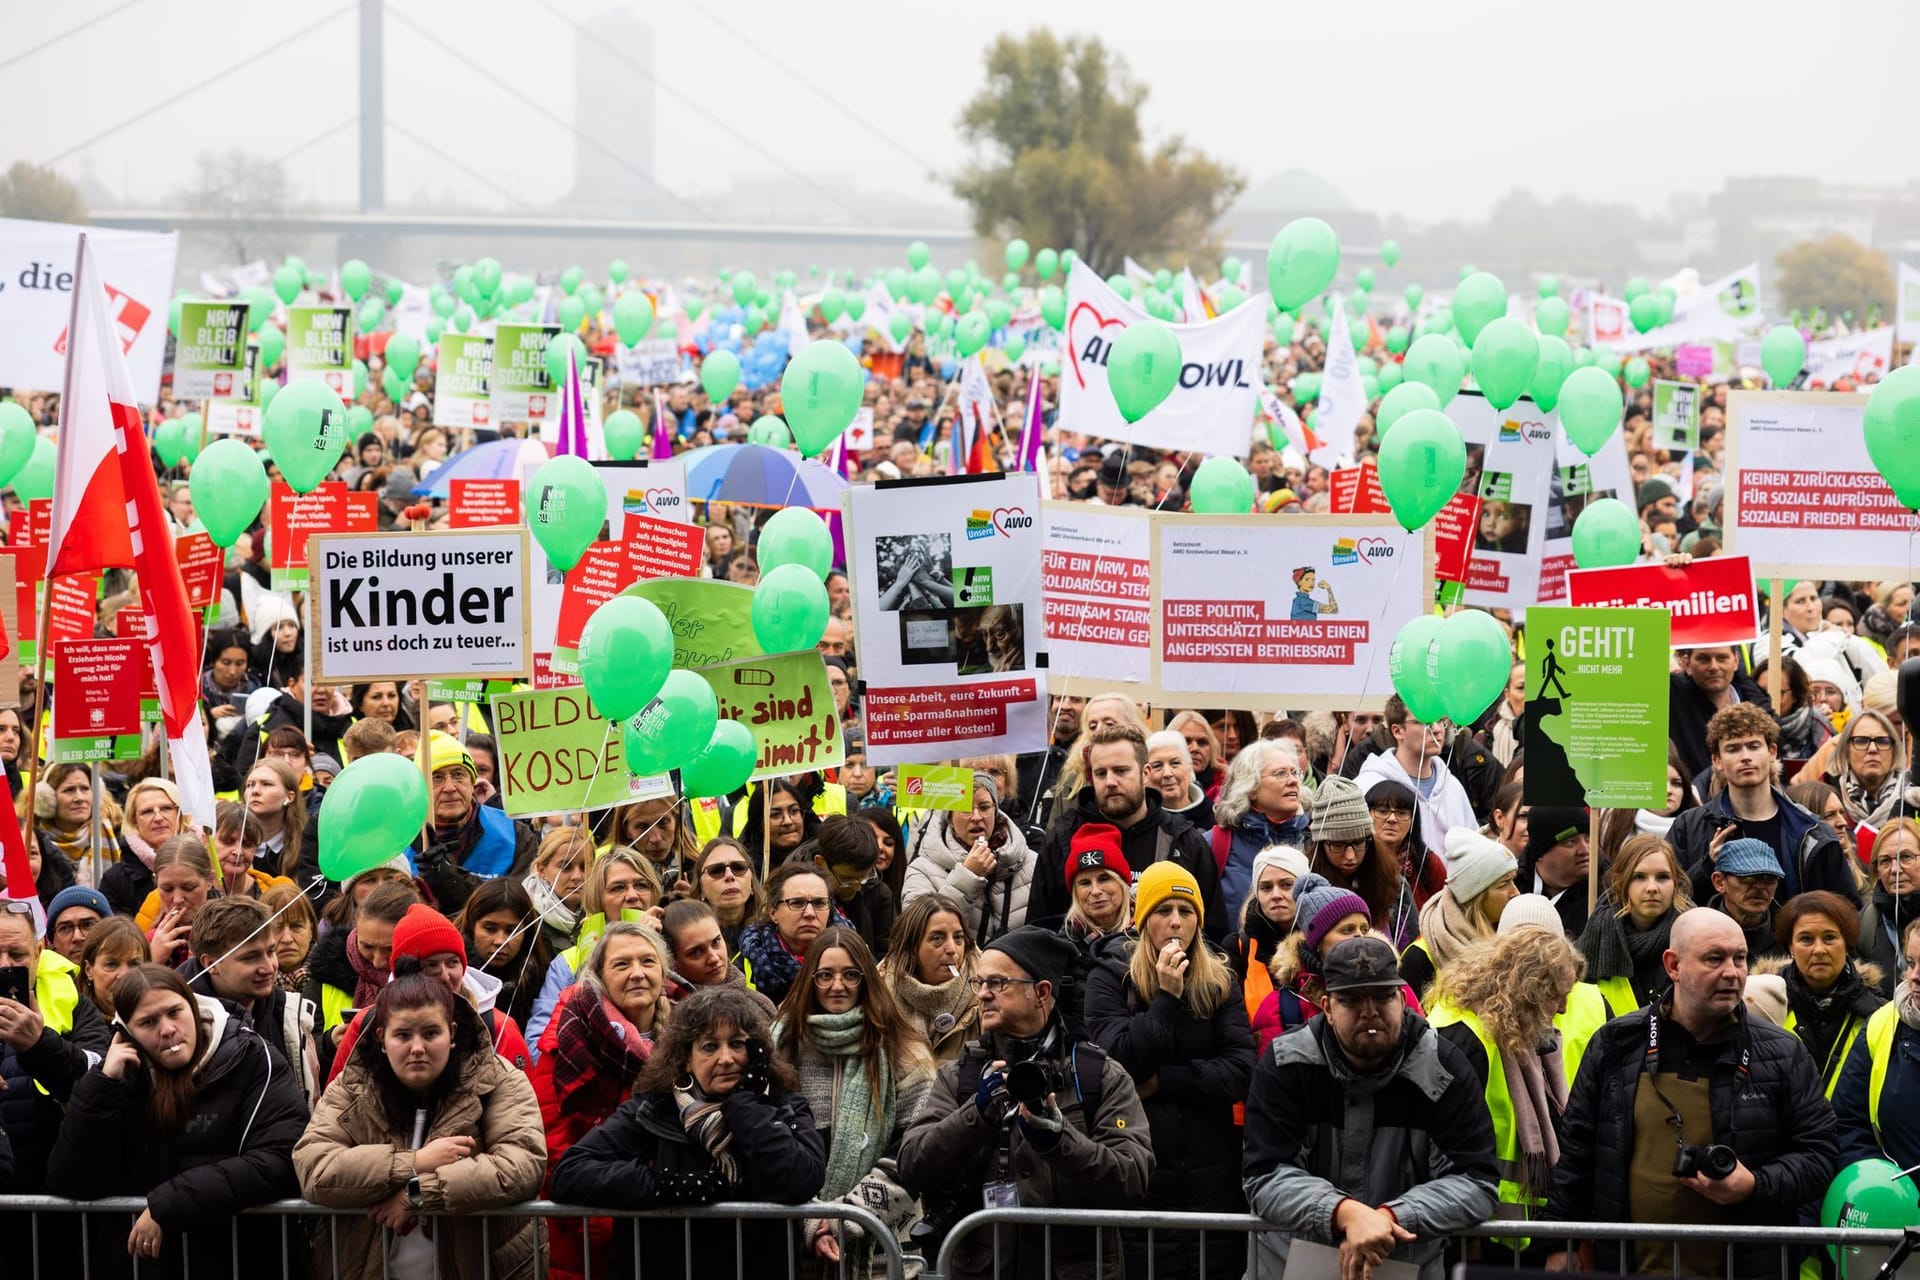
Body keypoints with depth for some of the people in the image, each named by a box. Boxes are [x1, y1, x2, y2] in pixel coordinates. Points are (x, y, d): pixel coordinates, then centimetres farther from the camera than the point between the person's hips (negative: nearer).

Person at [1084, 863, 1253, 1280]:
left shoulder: (1220, 983, 8)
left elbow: (1241, 1072, -3)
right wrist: (1167, 997, -14)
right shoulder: (1110, 977, 2)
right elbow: (1117, 1061, -12)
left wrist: (1162, 1081, -10)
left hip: (1211, 1174, 2)